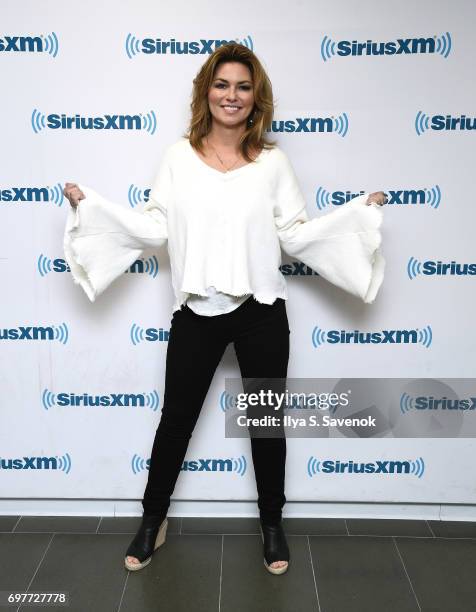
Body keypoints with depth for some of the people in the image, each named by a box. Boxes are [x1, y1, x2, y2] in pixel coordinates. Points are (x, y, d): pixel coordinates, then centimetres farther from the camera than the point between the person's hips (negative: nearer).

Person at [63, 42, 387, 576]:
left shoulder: (272, 162, 1)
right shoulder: (180, 156, 2)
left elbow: (297, 236, 2)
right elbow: (154, 228, 1)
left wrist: (359, 210, -2)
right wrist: (89, 204, -3)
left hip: (261, 312, 0)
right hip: (196, 313, 0)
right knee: (176, 418, 12)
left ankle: (272, 523, 35)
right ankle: (153, 521, 35)